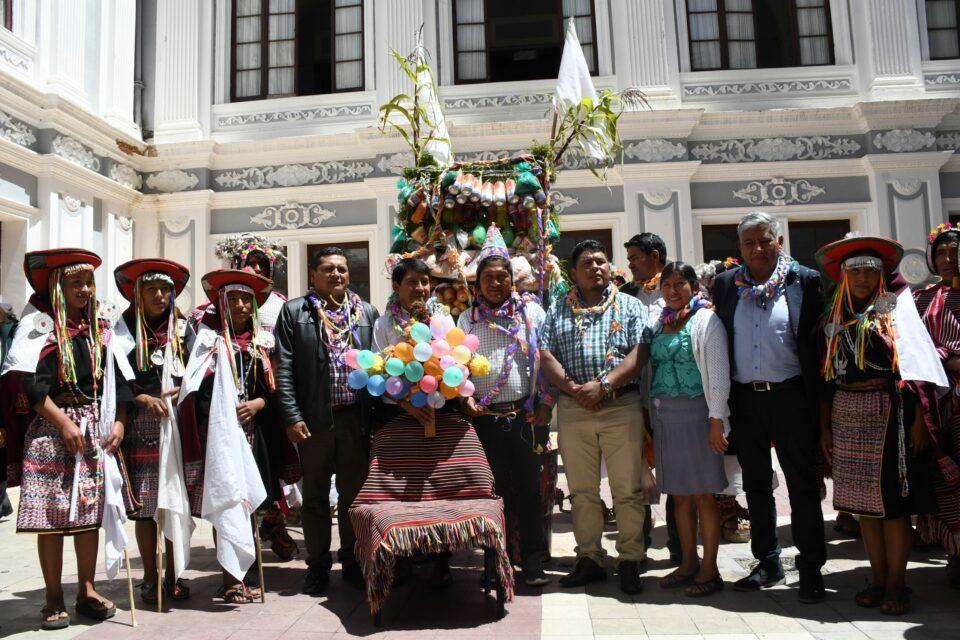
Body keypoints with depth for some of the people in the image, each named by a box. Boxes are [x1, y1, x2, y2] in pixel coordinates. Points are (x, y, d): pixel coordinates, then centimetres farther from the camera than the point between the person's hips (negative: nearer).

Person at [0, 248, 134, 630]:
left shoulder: (101, 326, 10)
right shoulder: (39, 324, -4)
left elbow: (118, 378, 11)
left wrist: (118, 422, 1)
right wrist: (64, 424, -15)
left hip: (95, 426, 4)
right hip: (51, 427, -4)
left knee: (90, 511, 7)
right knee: (52, 515, 0)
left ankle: (86, 591, 18)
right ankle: (54, 599, 11)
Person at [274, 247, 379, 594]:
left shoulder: (367, 312, 10)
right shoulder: (294, 311, 4)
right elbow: (284, 368, -2)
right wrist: (292, 417, -10)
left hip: (356, 418, 2)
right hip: (314, 419, -1)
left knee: (353, 493, 10)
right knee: (315, 496, 9)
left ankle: (352, 561, 24)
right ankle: (318, 565, 23)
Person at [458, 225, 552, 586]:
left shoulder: (532, 311, 5)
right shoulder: (467, 319, 9)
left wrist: (545, 405, -4)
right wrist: (465, 398, -7)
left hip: (526, 415, -1)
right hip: (485, 418, 1)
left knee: (528, 486, 4)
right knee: (495, 488, 6)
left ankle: (532, 560, 16)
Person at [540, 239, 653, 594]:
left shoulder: (629, 305, 9)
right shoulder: (558, 310, 13)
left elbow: (639, 352, -3)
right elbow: (546, 356, 4)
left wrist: (603, 385, -15)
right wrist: (574, 389, -11)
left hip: (622, 407, -2)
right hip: (573, 410, 2)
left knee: (628, 490, -1)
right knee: (582, 491, 8)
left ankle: (630, 562, 12)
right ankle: (589, 560, 20)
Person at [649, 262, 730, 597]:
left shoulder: (706, 320, -4)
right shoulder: (661, 324, 15)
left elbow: (718, 374, -9)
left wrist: (716, 419, -14)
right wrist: (652, 416, 12)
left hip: (694, 413, -6)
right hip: (663, 415, 6)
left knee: (702, 493, 0)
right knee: (679, 493, 11)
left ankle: (709, 569, 10)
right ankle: (688, 563, 22)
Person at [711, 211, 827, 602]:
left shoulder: (804, 281, -2)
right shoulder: (725, 285, 6)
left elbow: (816, 342, -3)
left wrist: (816, 400, -7)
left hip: (789, 394, -3)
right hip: (744, 397, 4)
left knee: (803, 484, 3)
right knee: (756, 485, 13)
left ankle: (811, 569, 15)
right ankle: (768, 563, 27)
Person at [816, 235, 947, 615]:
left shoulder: (895, 309, 1)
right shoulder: (835, 319, 11)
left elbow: (916, 365, -5)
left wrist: (918, 419, -13)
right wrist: (825, 426, 7)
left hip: (889, 412, -4)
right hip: (848, 416, 4)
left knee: (892, 498, -1)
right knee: (863, 499, 7)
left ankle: (896, 584, 9)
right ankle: (878, 578, 17)